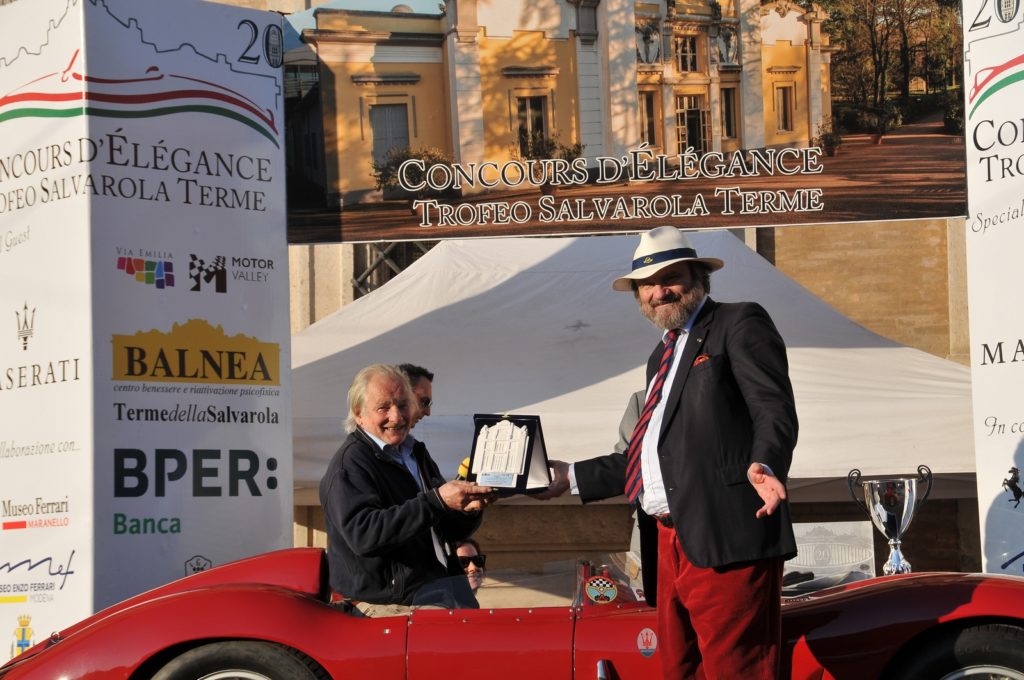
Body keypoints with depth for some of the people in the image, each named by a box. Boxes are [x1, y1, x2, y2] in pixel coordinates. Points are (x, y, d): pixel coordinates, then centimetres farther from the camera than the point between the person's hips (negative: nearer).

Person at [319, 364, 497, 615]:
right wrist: (436, 500, -29)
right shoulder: (350, 464, -8)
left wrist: (468, 509, -2)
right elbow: (363, 535, -25)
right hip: (386, 606, -8)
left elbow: (452, 532, 23)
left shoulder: (416, 454, 19)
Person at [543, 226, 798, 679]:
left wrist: (764, 465, -31)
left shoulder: (739, 323, 1)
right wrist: (573, 477, 28)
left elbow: (775, 408, -11)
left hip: (725, 539, -8)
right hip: (670, 543, 9)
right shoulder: (662, 356, 26)